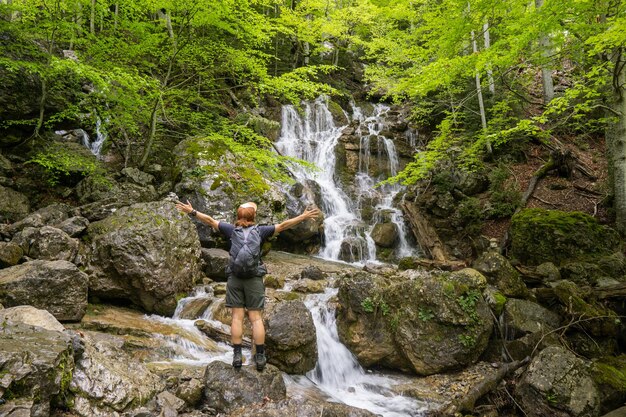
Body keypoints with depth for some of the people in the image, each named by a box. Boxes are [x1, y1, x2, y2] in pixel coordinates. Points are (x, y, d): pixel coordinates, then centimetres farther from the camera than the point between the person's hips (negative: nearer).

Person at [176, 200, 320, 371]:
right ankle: (260, 357, 4)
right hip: (254, 279, -1)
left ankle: (237, 355, 5)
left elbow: (210, 220, 6)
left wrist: (192, 212, 16)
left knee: (237, 317, 4)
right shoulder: (260, 231, -1)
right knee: (256, 318, 2)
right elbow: (283, 225, -1)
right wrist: (304, 217, 4)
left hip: (234, 278, 1)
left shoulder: (231, 230, 2)